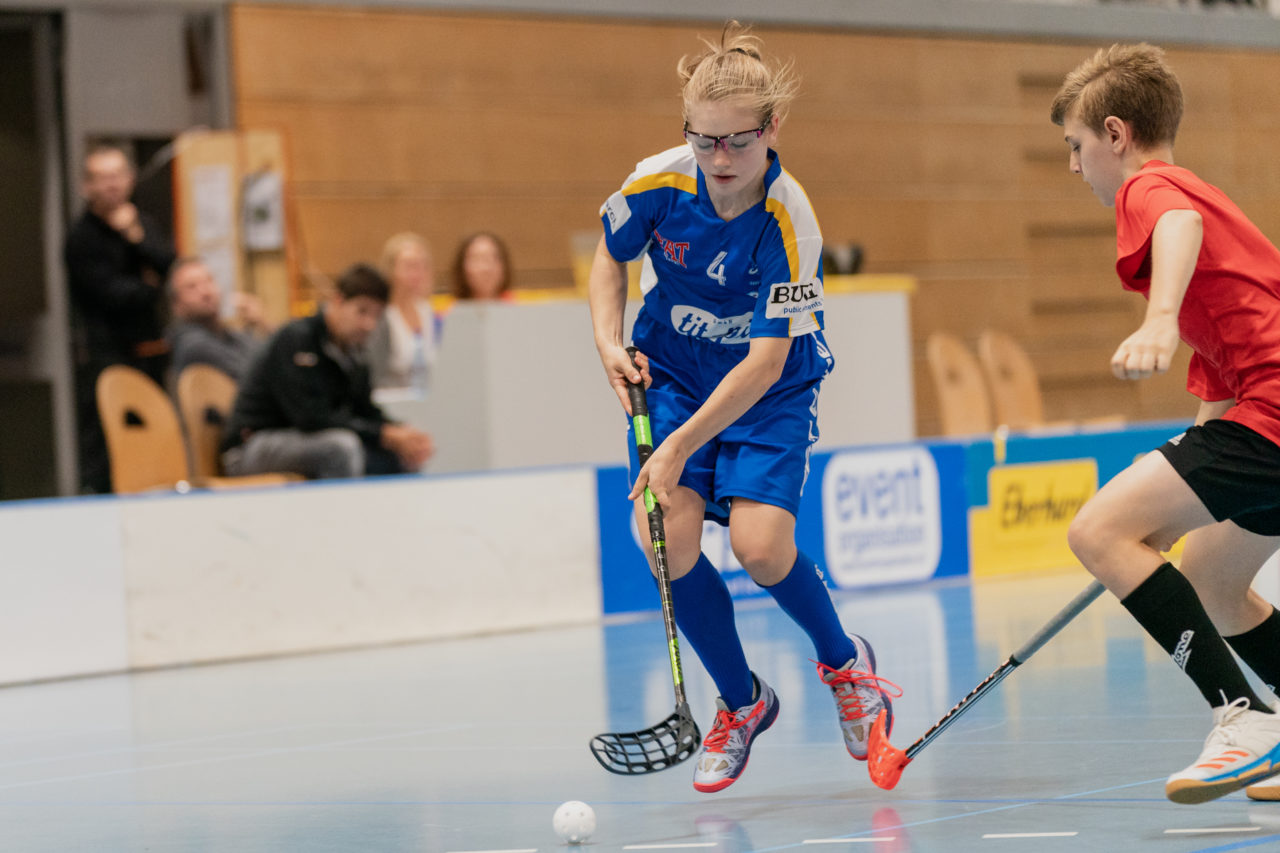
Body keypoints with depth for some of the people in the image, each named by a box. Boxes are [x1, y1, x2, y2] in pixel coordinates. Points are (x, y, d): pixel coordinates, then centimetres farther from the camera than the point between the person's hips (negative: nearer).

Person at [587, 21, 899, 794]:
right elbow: (611, 257, 6)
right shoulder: (659, 183, -18)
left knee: (760, 545, -21)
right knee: (669, 537, -16)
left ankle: (845, 663, 13)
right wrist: (608, 340, -10)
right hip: (672, 372, 3)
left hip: (771, 388, -3)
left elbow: (764, 361, -28)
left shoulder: (789, 224, -28)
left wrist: (680, 448, -31)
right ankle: (741, 702, 9)